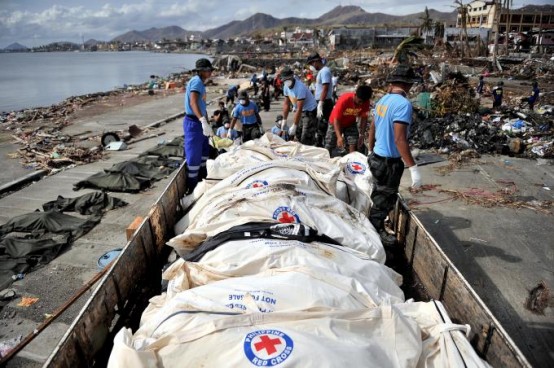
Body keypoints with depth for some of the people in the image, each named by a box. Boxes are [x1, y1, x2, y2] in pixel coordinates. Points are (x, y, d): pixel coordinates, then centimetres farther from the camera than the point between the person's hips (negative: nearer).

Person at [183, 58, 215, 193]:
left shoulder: (201, 82, 17)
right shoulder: (197, 81, -15)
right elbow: (193, 102, -32)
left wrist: (207, 124, 28)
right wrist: (203, 121, -45)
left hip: (199, 122, 11)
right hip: (193, 122, -10)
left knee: (204, 150, 22)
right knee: (194, 155, -4)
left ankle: (202, 178, 38)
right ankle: (192, 187, 5)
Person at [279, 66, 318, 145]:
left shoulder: (300, 87, -28)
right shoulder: (286, 87, -3)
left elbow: (299, 109, -29)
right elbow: (286, 104, 6)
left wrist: (294, 126, -28)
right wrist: (284, 120, 5)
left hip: (310, 110, -8)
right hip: (300, 111, 8)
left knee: (306, 140, -14)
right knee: (297, 135, 12)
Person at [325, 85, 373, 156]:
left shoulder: (365, 102, -23)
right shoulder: (344, 100, -35)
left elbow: (364, 117, -9)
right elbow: (336, 119, -32)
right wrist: (339, 137, -42)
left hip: (351, 123, 3)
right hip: (336, 123, -3)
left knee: (353, 145, -12)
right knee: (329, 147, 2)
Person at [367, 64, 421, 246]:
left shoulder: (383, 100, 2)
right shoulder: (403, 104, -22)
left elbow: (372, 129, 11)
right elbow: (400, 139, -28)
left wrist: (370, 151, 24)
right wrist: (413, 167, -25)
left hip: (377, 157, 8)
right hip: (390, 162, -8)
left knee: (379, 196, 24)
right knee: (384, 199, 10)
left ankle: (376, 227, 40)